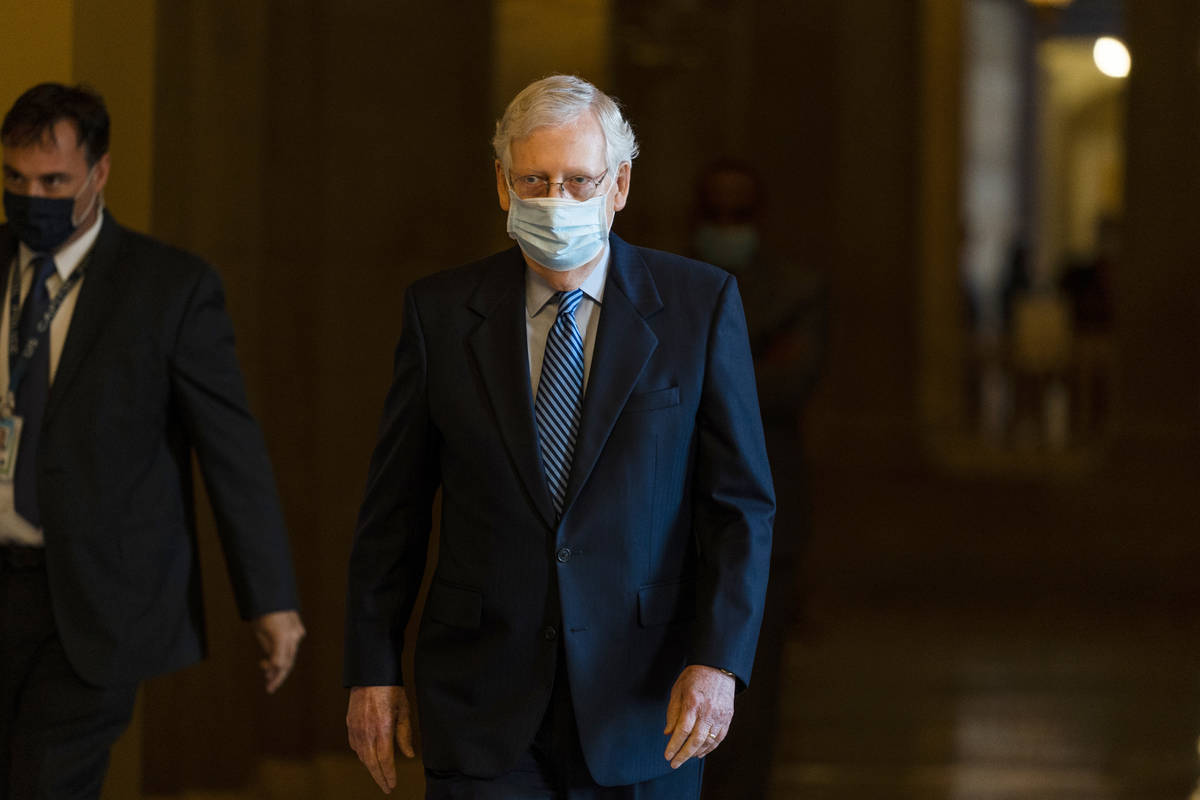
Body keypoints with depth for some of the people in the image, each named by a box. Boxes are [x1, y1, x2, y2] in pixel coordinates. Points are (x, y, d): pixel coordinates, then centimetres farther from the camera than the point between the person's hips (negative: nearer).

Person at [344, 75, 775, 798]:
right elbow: (394, 510, 7)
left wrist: (717, 660, -14)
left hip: (643, 705, 0)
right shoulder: (441, 312, 3)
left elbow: (742, 502, -2)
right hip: (483, 712, 0)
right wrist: (373, 671, 4)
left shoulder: (700, 304, -1)